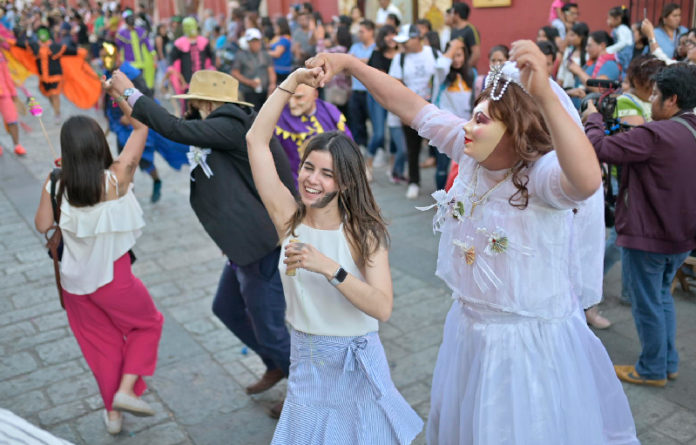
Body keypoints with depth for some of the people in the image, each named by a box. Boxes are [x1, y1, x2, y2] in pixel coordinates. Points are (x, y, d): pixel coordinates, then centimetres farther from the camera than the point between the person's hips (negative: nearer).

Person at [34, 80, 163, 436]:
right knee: (148, 324, 22)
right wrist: (119, 94, -4)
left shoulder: (55, 186, -12)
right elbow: (141, 126, -12)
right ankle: (126, 390, 9)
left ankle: (112, 413, 33)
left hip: (75, 283, 4)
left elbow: (43, 225, 1)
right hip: (113, 277, -4)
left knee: (102, 343, 21)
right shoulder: (116, 178, -19)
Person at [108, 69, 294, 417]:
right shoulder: (234, 128, 11)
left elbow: (177, 130, -26)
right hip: (248, 246, 11)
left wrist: (130, 93, -16)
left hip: (264, 248, -11)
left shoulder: (233, 127, -20)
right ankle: (277, 366, 42)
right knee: (226, 309, 24)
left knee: (268, 329, 5)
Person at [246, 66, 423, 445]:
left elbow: (383, 308, -26)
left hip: (357, 362, -2)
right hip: (306, 362, 2)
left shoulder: (364, 233, -15)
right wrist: (293, 80, -15)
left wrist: (329, 268, -36)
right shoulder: (289, 218, -9)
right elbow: (256, 139, -12)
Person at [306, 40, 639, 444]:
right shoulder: (470, 153, -8)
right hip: (470, 325, 7)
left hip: (534, 339, -6)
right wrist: (348, 62, -6)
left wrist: (546, 96, -59)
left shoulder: (542, 173, -27)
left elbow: (588, 180, -51)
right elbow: (404, 102, -4)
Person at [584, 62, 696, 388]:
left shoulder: (655, 134, -24)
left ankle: (652, 370, 22)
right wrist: (632, 129, 4)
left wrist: (593, 118, -6)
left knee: (647, 304, 7)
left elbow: (600, 148, -23)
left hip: (648, 237, -9)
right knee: (662, 296, 24)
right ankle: (669, 363, 34)